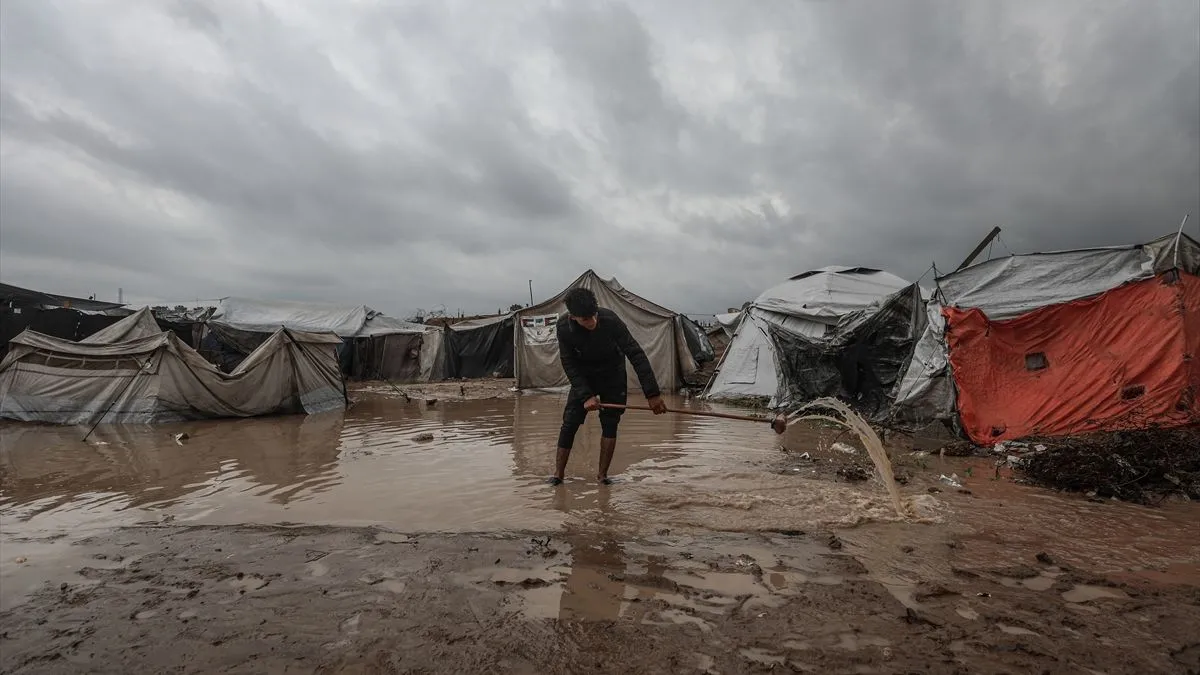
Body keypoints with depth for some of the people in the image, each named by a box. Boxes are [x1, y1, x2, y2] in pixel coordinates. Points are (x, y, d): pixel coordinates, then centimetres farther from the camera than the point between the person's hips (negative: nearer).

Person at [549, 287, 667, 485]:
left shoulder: (610, 319, -32)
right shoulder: (563, 327, -26)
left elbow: (635, 354, -31)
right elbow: (569, 365, -18)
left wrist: (652, 393, -34)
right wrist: (586, 395, -29)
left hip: (613, 375, -1)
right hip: (584, 377, 1)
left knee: (610, 424, -3)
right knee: (569, 422, -5)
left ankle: (602, 473, 10)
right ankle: (558, 474, 5)